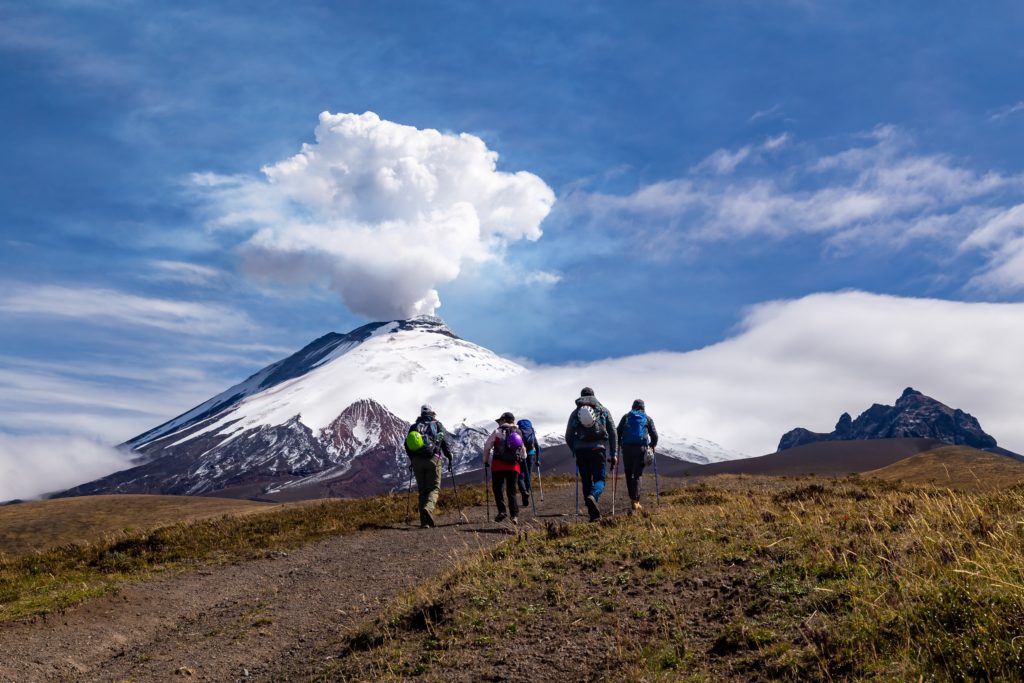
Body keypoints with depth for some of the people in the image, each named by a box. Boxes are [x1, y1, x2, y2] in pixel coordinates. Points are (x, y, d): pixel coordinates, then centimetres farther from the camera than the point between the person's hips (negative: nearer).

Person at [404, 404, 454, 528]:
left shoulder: (414, 427, 16)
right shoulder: (437, 425, 10)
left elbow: (407, 445, 11)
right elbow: (444, 442, 3)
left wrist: (412, 459, 24)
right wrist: (449, 456, 17)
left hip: (417, 461, 3)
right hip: (433, 459, -3)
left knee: (422, 490, 9)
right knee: (434, 488, 0)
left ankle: (424, 521, 4)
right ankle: (428, 508, -30)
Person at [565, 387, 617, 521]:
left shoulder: (575, 412, 12)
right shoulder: (603, 410, 11)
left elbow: (568, 437, 11)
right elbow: (613, 433, 7)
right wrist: (613, 454, 11)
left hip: (580, 451, 1)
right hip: (598, 450, -1)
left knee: (586, 482, 10)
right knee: (599, 479, 4)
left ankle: (594, 514, 7)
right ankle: (593, 496, -29)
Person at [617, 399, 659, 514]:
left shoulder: (626, 417, 13)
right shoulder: (648, 419, 12)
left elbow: (618, 433, 7)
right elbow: (654, 435, 9)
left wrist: (618, 446, 20)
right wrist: (653, 445, 27)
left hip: (626, 448, 1)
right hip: (641, 448, -1)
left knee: (628, 474, 13)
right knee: (636, 475, 0)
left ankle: (633, 500, 14)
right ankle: (635, 503, -11)